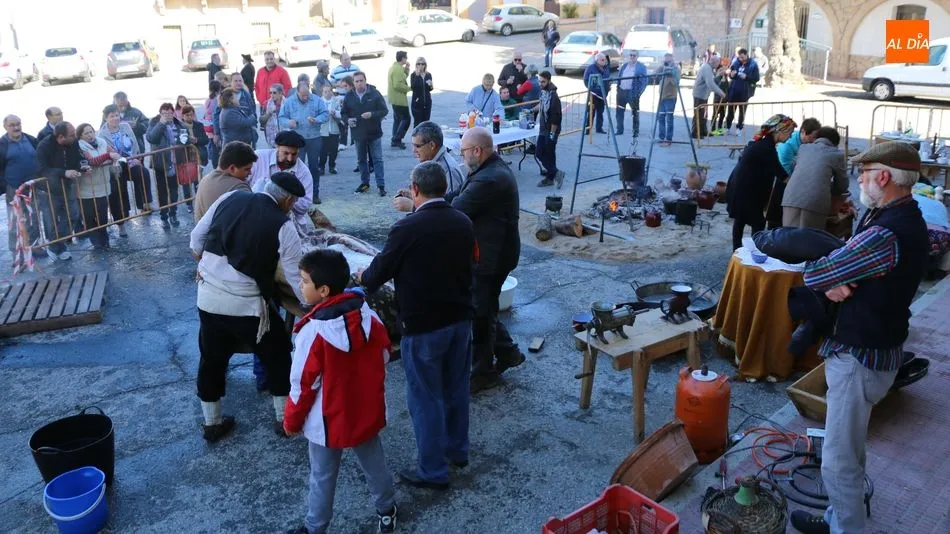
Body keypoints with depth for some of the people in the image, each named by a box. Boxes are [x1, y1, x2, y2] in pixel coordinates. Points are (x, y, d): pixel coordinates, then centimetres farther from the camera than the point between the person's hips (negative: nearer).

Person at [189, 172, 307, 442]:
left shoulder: (230, 198, 3)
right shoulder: (283, 227, -10)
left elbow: (197, 237, 10)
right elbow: (297, 278, -7)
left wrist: (202, 265, 29)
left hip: (207, 298, 5)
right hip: (246, 305, -5)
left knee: (212, 358, 21)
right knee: (277, 354, 17)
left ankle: (212, 424, 36)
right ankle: (284, 418, 28)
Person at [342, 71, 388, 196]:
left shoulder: (374, 94, -7)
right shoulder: (349, 96, 3)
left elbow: (384, 110, -7)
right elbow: (343, 113, 12)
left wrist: (372, 114, -24)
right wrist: (347, 120, -10)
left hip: (374, 134, -3)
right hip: (358, 134, 4)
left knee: (377, 160, -3)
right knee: (361, 160, 14)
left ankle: (381, 185, 1)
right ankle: (364, 183, 27)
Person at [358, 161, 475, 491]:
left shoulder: (407, 228, -19)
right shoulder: (464, 223, 0)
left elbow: (378, 273, -8)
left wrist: (363, 276, 16)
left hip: (423, 326, -6)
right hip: (460, 319, 7)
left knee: (425, 398, 7)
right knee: (456, 388, 21)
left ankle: (433, 471, 18)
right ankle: (457, 450, 39)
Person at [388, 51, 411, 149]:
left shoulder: (394, 67, 13)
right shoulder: (398, 69, -19)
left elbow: (403, 77, 18)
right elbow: (397, 85, -26)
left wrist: (406, 68, 6)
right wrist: (408, 88, -13)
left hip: (394, 99, 11)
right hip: (399, 98, -11)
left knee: (397, 119, 16)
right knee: (406, 119, -6)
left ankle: (395, 140, 19)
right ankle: (397, 139, -7)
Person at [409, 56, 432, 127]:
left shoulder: (428, 75, 8)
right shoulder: (413, 75, -3)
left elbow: (430, 89, 14)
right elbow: (412, 87, -18)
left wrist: (430, 86, -9)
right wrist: (417, 75, -20)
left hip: (427, 102, 4)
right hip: (417, 102, -4)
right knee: (417, 122, -4)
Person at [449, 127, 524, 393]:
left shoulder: (489, 180, -27)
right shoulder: (494, 169, 7)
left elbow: (455, 210, -26)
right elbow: (460, 197, 8)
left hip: (490, 258, -10)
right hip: (490, 253, 10)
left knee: (480, 313, 5)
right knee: (484, 308, 22)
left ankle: (483, 372, 22)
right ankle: (507, 352, 36)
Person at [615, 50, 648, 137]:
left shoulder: (641, 67, -2)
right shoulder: (624, 66, 14)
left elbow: (645, 80, -6)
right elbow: (618, 77, 19)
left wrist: (639, 92, -15)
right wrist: (618, 87, 5)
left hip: (633, 93, -5)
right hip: (621, 91, 5)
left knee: (635, 112, 2)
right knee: (619, 111, 5)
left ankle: (636, 132, 8)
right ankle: (619, 130, 13)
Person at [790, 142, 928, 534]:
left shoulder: (886, 234, -30)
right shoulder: (901, 217, 5)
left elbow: (813, 274, -25)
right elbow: (849, 259, 8)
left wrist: (826, 277, -2)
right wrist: (833, 281, -14)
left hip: (861, 358, -11)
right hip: (872, 347, 11)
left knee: (839, 460, 1)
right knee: (849, 448, 26)